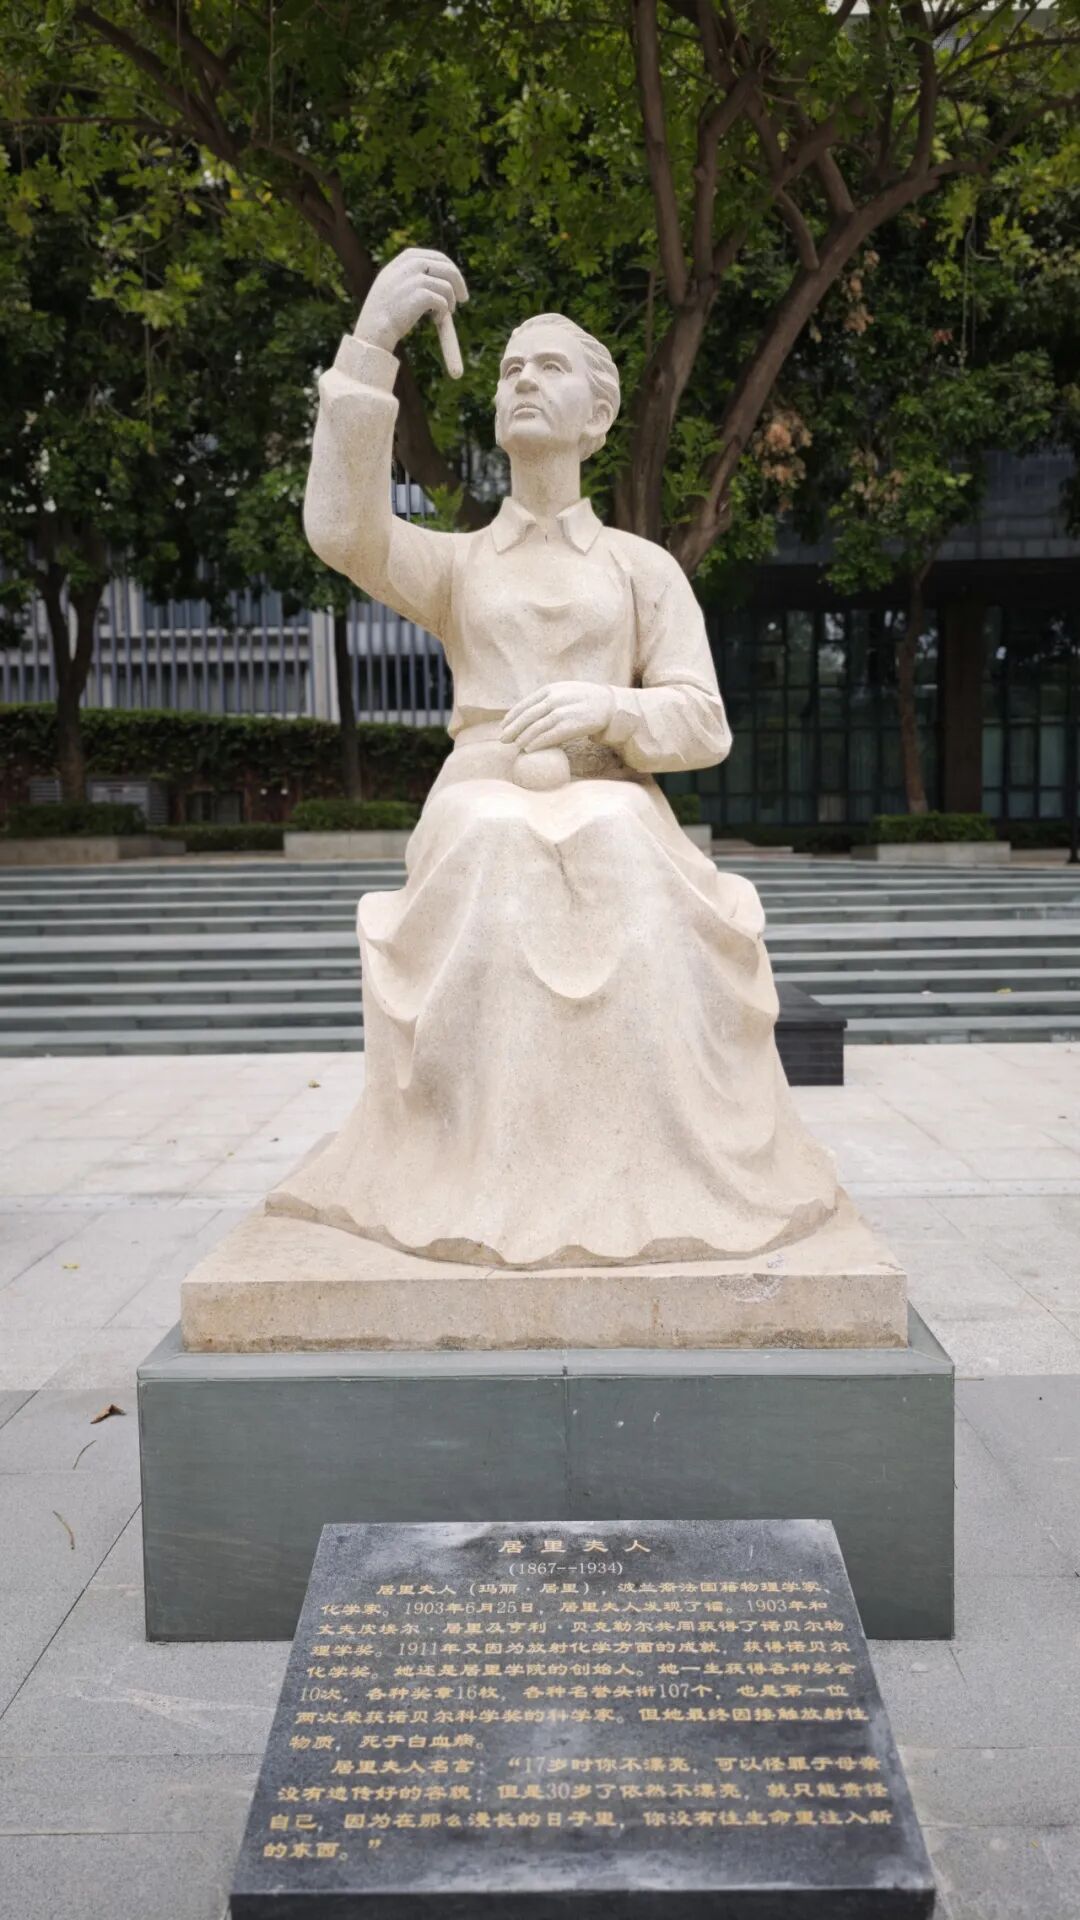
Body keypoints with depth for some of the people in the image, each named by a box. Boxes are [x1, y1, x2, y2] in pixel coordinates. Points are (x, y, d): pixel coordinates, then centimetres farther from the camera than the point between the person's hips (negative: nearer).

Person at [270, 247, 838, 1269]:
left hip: (617, 848, 0)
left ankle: (657, 1205, 1)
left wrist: (607, 709, -17)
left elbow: (703, 725, 6)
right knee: (488, 1075, -21)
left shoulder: (644, 566, 16)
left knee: (646, 1058, -23)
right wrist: (371, 343, -13)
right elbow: (342, 530, -6)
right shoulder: (453, 562, 17)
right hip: (481, 846, 0)